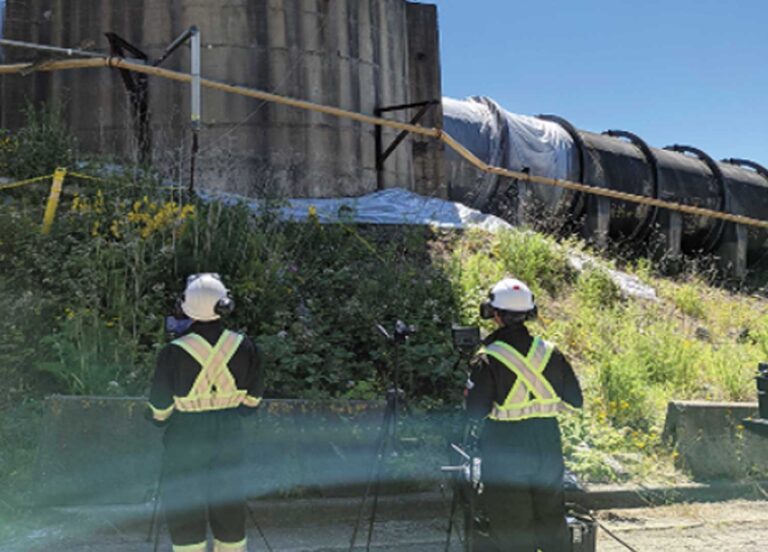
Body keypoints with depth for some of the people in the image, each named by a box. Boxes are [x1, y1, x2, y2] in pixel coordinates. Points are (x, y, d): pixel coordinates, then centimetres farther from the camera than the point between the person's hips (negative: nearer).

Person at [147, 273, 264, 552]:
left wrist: (160, 419, 14)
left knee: (185, 508, 9)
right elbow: (253, 399, 3)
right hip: (229, 436, 3)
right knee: (229, 505, 16)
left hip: (185, 439, -3)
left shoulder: (174, 353, -18)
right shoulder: (243, 346, -9)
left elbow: (160, 410, -8)